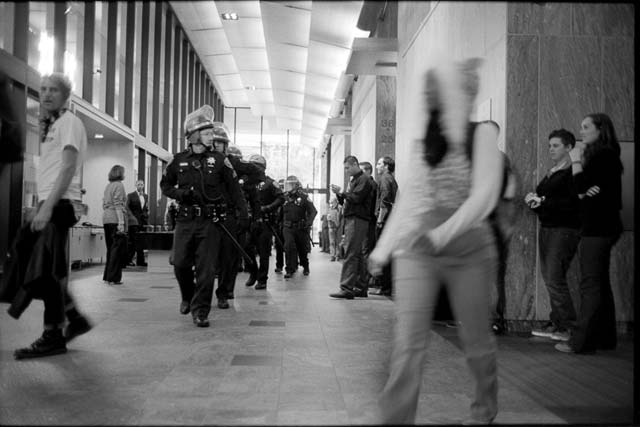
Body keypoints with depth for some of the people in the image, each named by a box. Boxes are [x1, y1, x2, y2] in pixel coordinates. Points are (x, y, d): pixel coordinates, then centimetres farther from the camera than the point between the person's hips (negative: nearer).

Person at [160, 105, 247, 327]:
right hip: (185, 219, 2)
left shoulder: (219, 159, 2)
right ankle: (187, 297, 31)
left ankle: (200, 310, 6)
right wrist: (180, 193, -4)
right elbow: (165, 184, 17)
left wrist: (244, 213, -4)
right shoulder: (179, 160, 6)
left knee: (206, 268, -3)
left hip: (211, 220, -1)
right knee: (180, 263, 3)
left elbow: (234, 187, 3)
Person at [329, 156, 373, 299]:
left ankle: (346, 288, -14)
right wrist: (339, 194, 2)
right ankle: (361, 288, 15)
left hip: (357, 220, -10)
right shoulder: (353, 180, 22)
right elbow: (345, 201, 20)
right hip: (351, 219, 10)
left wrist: (341, 192, -9)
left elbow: (356, 198, -18)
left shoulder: (363, 179, -7)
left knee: (350, 254, -13)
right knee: (358, 255, 10)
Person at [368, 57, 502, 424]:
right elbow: (409, 197, 13)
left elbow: (484, 196, -13)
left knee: (477, 340, 10)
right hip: (416, 249, 3)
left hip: (469, 249, -3)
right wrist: (383, 248, 9)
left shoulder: (483, 133, -1)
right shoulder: (428, 141, 12)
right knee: (408, 342, -6)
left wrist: (441, 234, -25)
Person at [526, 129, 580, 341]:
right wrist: (534, 200, 3)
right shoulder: (551, 173, 19)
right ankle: (556, 324, 15)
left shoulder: (573, 172, -9)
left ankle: (570, 327, 0)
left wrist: (543, 201, -17)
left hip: (564, 230, -9)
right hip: (546, 228, 9)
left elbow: (573, 202, -20)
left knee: (555, 278, -11)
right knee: (549, 278, 8)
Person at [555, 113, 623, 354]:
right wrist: (583, 175, -8)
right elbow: (580, 192, 13)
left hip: (597, 228, -10)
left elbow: (580, 187, -17)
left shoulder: (603, 154, -11)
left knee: (590, 284, -10)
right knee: (600, 283, 12)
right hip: (599, 226, 10)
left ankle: (581, 341, -9)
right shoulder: (603, 155, 19)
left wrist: (576, 161, -6)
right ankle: (605, 338, 19)